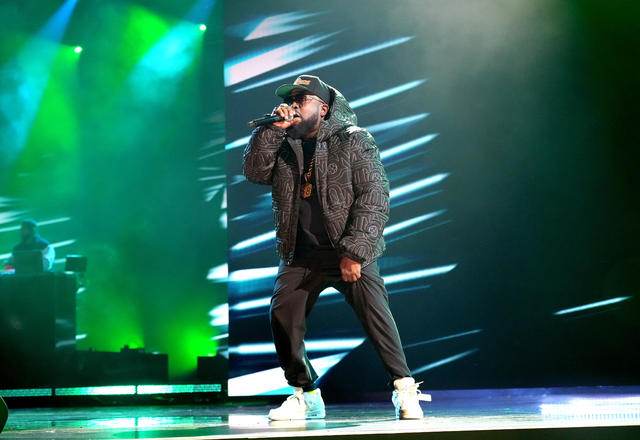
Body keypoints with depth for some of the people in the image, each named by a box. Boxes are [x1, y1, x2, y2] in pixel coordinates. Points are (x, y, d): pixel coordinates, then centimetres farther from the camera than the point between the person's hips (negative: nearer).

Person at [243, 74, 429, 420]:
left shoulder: (353, 140, -3)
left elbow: (374, 198, -10)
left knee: (374, 312, -17)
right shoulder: (283, 144, 13)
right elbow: (254, 172, -2)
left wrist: (354, 253, -17)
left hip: (350, 250, -4)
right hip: (301, 255, 4)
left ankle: (404, 389, -6)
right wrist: (273, 129, -11)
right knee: (282, 315, -6)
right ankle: (304, 395, 8)